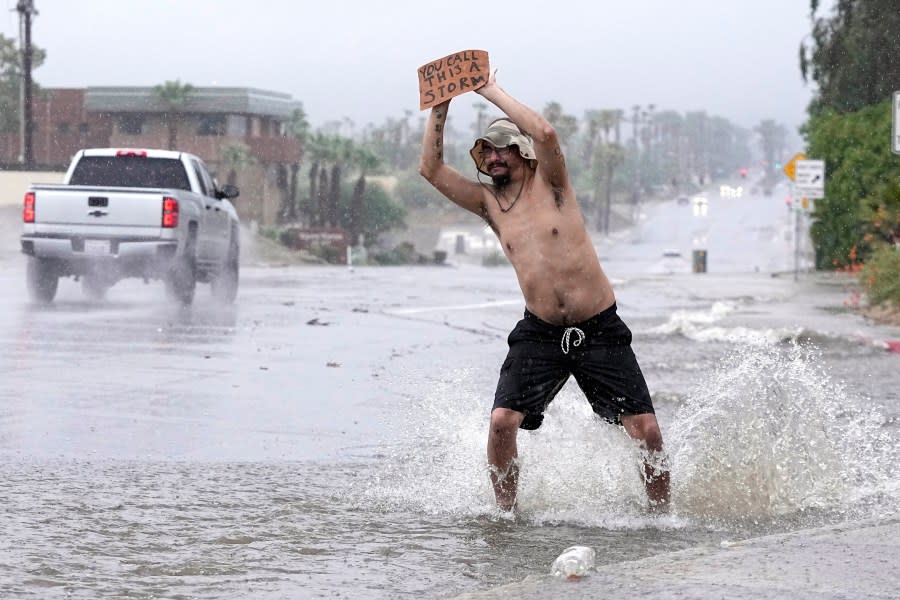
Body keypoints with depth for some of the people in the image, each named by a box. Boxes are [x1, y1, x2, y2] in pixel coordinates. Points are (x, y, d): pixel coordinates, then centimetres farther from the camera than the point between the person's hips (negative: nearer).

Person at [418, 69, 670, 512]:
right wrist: (440, 105, -3)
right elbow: (430, 168, 1)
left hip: (601, 331, -2)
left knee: (647, 432, -7)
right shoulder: (488, 203, 8)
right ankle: (505, 513, -1)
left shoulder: (550, 184, -1)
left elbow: (545, 134, -21)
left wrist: (493, 94, -12)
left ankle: (661, 515, 11)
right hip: (539, 334, 3)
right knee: (502, 421, -18)